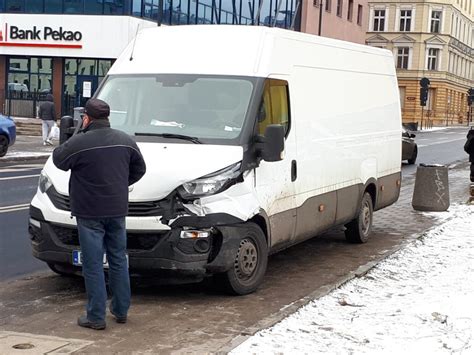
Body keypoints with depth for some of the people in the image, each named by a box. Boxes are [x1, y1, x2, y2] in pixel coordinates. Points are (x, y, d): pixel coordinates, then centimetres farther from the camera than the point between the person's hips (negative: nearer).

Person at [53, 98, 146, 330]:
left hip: (90, 214, -5)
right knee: (118, 260, 16)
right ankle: (121, 311, 24)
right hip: (117, 211, 5)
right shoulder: (125, 141, 3)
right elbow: (139, 169, 14)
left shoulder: (79, 143, -15)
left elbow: (59, 160, 0)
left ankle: (96, 317, 4)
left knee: (93, 265, 1)